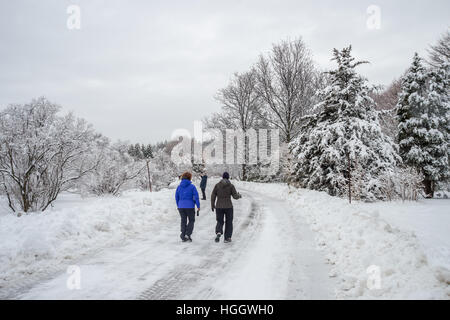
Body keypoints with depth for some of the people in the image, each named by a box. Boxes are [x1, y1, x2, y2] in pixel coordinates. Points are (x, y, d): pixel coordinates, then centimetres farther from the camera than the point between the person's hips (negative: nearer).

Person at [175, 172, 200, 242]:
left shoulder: (179, 187, 4)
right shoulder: (192, 186, -8)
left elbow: (176, 197, 10)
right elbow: (196, 197, -9)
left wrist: (178, 206, 22)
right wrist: (198, 206, -1)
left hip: (181, 207, 4)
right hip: (190, 207, -3)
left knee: (183, 221, 13)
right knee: (191, 220, 11)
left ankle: (183, 236, 9)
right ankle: (188, 234, -4)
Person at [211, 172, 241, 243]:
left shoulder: (217, 185, 0)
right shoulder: (231, 186, -5)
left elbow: (213, 196, -2)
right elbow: (235, 196, -7)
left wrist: (212, 205, 10)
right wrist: (239, 196, 16)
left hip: (219, 207, 1)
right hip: (228, 207, -1)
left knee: (220, 222, 12)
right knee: (229, 222, 15)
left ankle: (218, 232, -18)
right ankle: (227, 238, 14)